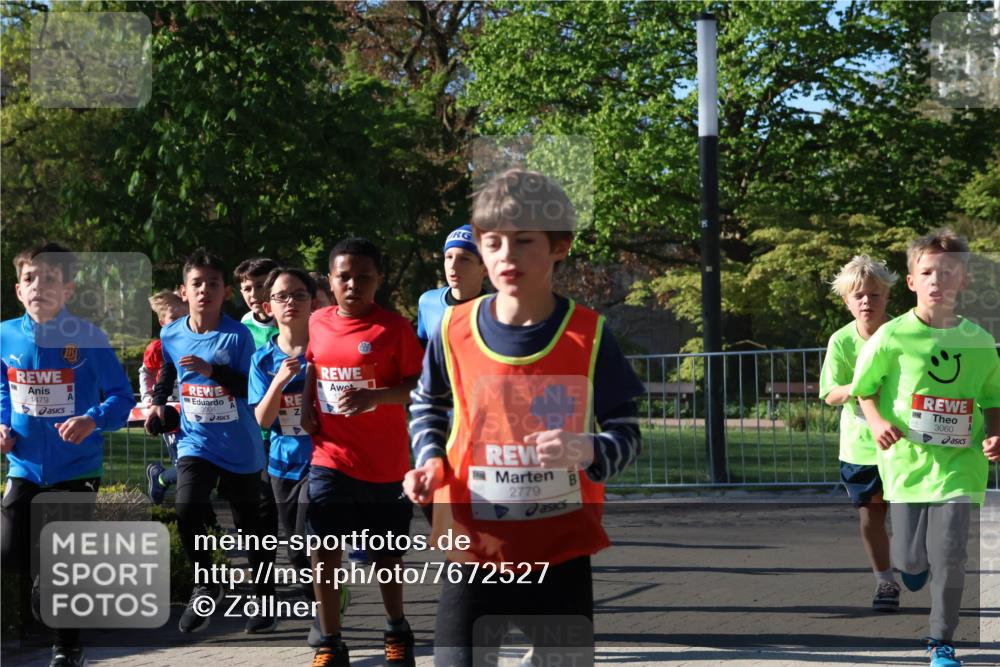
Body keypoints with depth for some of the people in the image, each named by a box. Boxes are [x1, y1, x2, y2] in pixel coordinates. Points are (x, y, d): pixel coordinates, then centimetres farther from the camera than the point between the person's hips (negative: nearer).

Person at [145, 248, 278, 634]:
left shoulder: (237, 335, -12)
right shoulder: (171, 335, -1)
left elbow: (253, 389, -17)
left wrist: (213, 370, -27)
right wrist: (158, 403, 9)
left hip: (239, 447, -2)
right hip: (195, 441, 2)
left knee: (248, 522, 7)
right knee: (187, 509, -19)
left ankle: (265, 599, 25)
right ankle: (205, 585, 3)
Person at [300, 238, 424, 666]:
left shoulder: (393, 327, -9)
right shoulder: (318, 323, 4)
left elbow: (419, 386, -11)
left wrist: (375, 397, -27)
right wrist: (307, 404, 6)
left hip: (384, 463, -3)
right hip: (330, 457, 3)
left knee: (386, 553, 12)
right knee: (324, 550, -5)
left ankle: (397, 630, 34)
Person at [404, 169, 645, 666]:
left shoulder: (588, 335, -7)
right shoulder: (454, 330, -3)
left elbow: (626, 433, -2)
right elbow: (427, 406, 16)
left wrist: (588, 450, -24)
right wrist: (429, 460, -2)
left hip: (561, 550, 0)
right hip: (474, 548, 1)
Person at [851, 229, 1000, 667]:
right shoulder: (891, 336, -6)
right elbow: (864, 389, 6)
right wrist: (876, 421, -12)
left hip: (958, 463, 0)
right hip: (906, 460, 0)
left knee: (948, 556, -9)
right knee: (910, 564, 4)